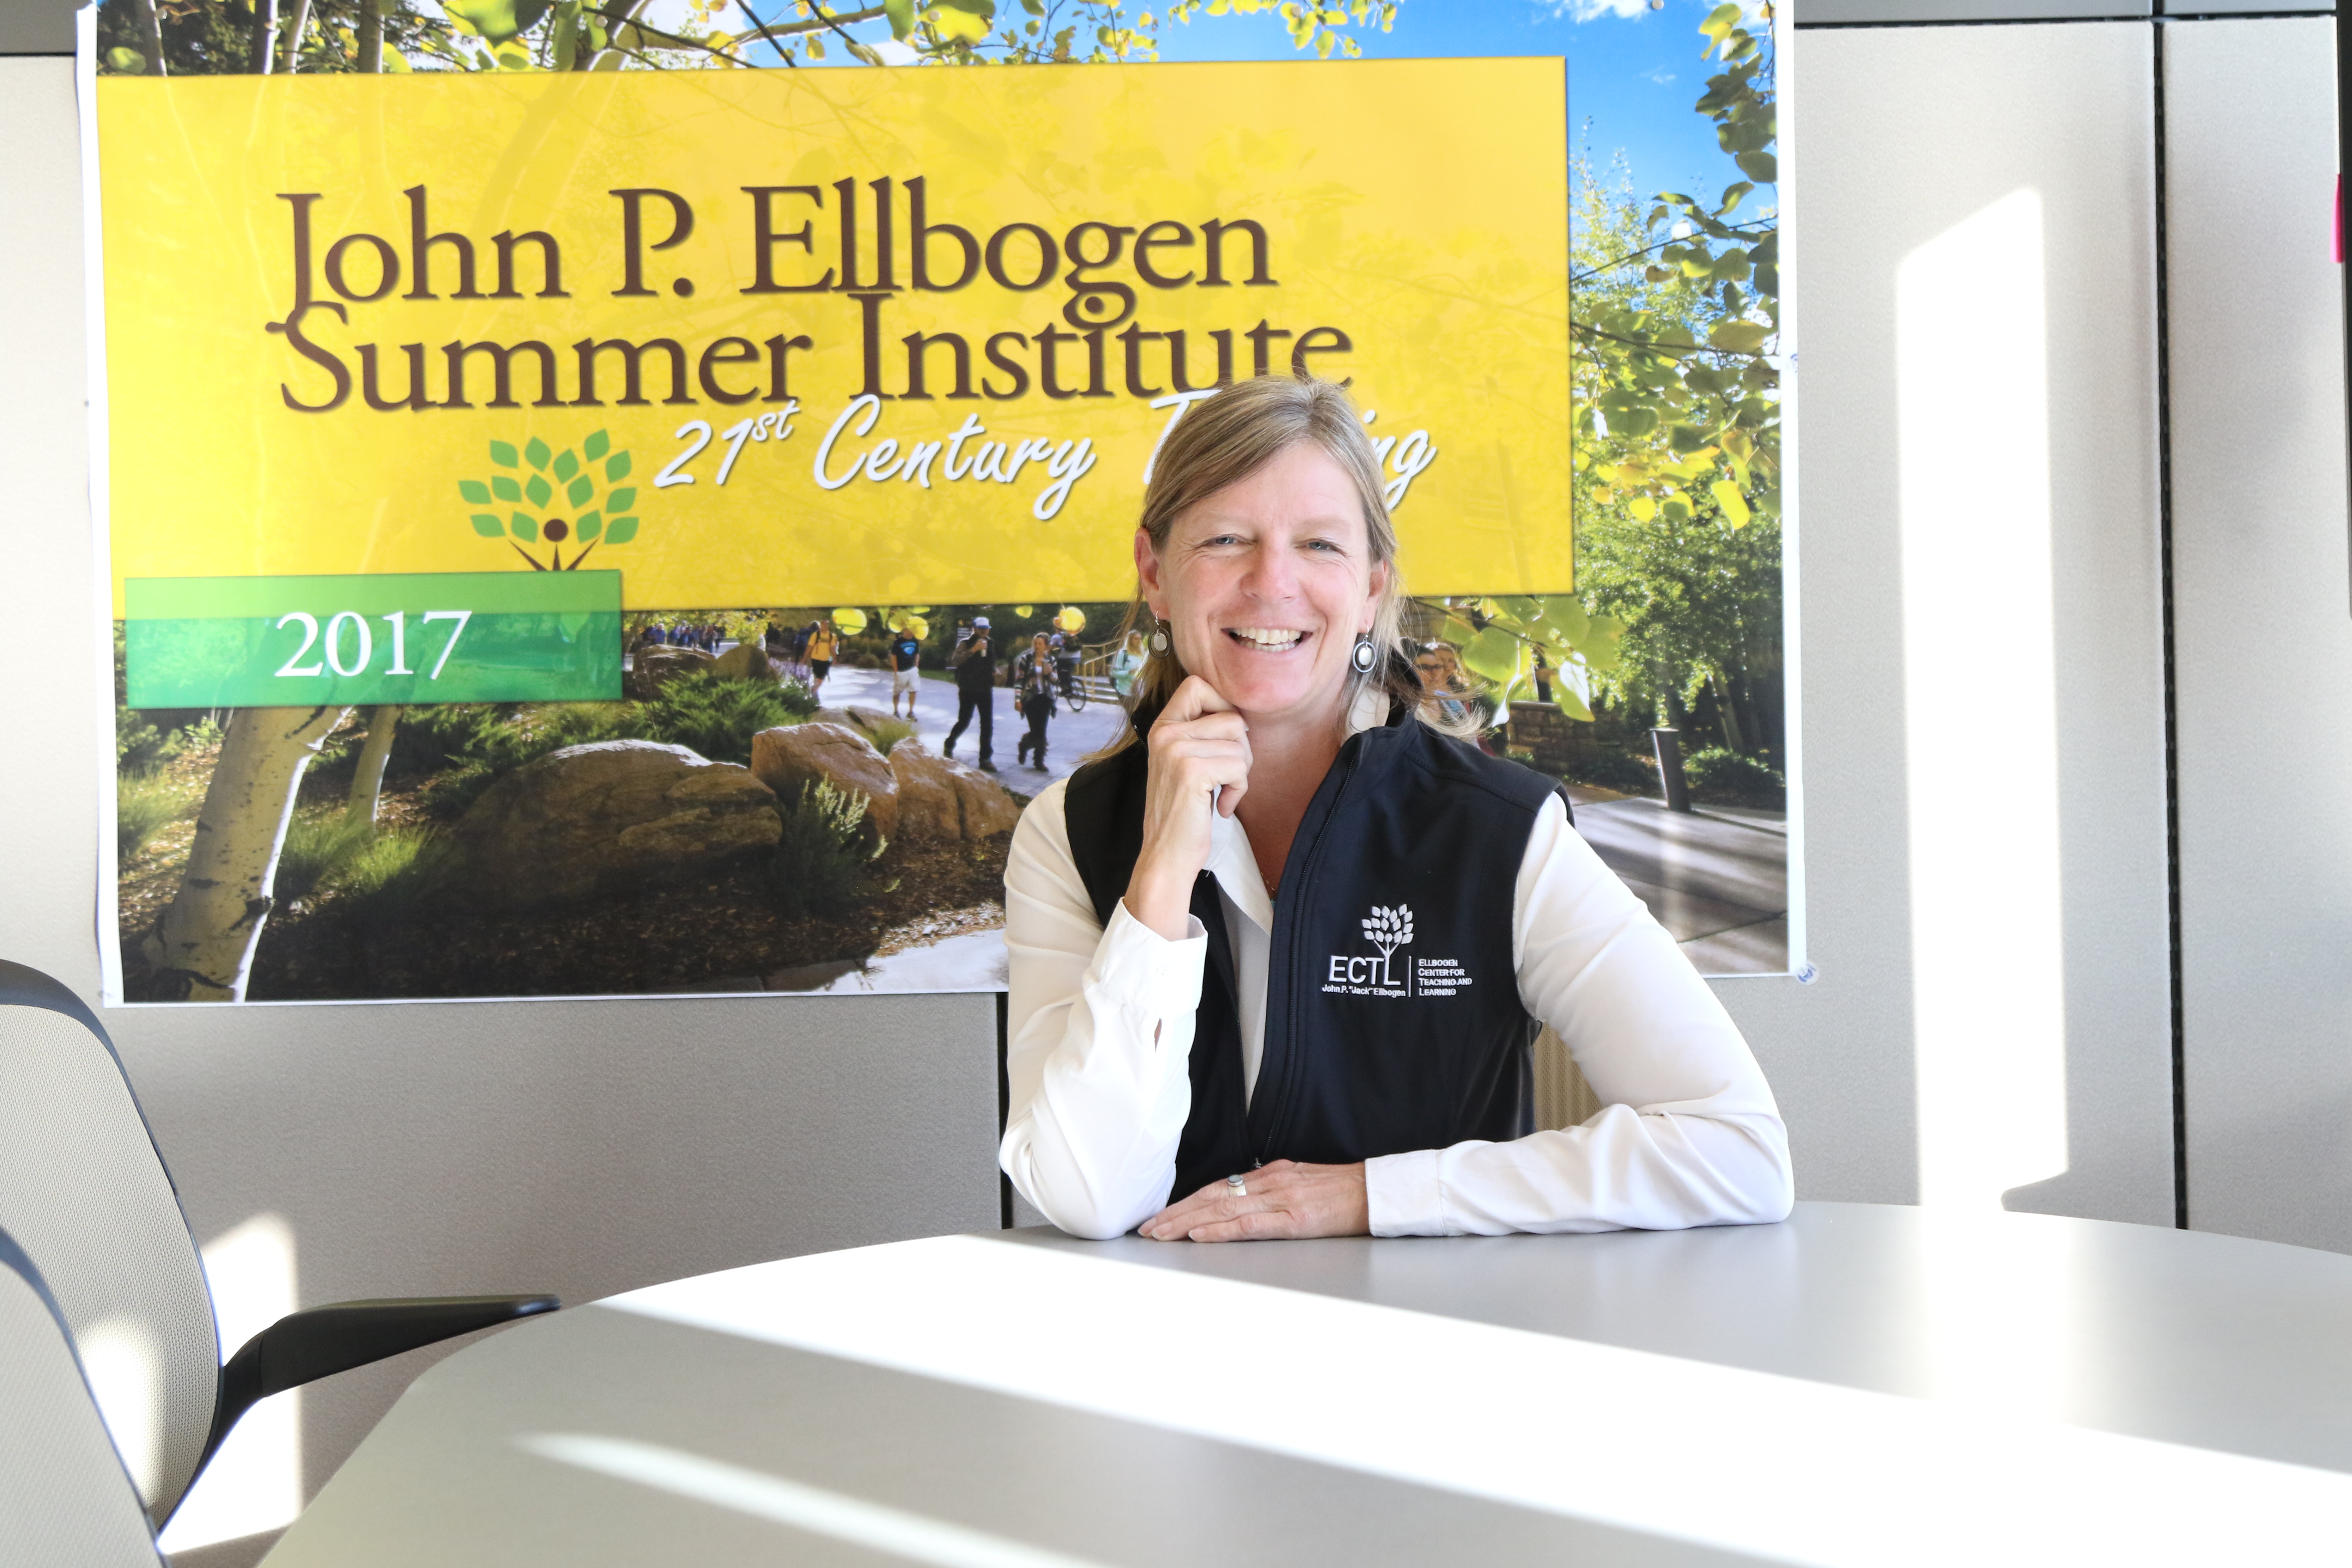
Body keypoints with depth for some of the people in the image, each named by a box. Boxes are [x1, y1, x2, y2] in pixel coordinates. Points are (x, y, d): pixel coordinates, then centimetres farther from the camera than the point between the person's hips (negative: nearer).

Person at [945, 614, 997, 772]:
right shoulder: (966, 644, -6)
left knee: (988, 724, -1)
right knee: (964, 722, 1)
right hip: (968, 689, -5)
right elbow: (955, 661, -24)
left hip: (986, 689, 5)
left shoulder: (990, 645, 13)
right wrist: (973, 650, -30)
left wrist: (995, 671, 9)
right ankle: (949, 746, 26)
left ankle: (985, 759, 2)